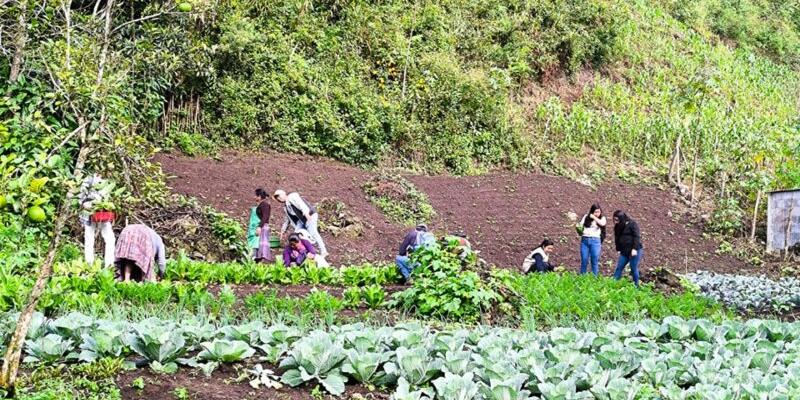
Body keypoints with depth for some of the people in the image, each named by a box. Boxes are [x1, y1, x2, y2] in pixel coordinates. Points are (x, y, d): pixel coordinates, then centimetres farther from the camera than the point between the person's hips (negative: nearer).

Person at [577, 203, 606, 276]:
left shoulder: (602, 218, 7)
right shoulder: (586, 217, 11)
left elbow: (602, 223, -14)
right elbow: (581, 226, 11)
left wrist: (594, 217, -5)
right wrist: (579, 228, -11)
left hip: (595, 240, -1)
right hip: (584, 240, 1)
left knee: (595, 261, -1)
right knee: (584, 260, 2)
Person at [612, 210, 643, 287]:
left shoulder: (632, 224, -9)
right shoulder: (618, 227, 11)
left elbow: (637, 236, -15)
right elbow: (617, 238, 17)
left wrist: (635, 249, -21)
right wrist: (618, 249, 10)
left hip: (634, 251, -7)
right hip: (624, 252, 7)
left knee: (634, 269, -3)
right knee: (619, 267, 3)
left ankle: (636, 285, 6)